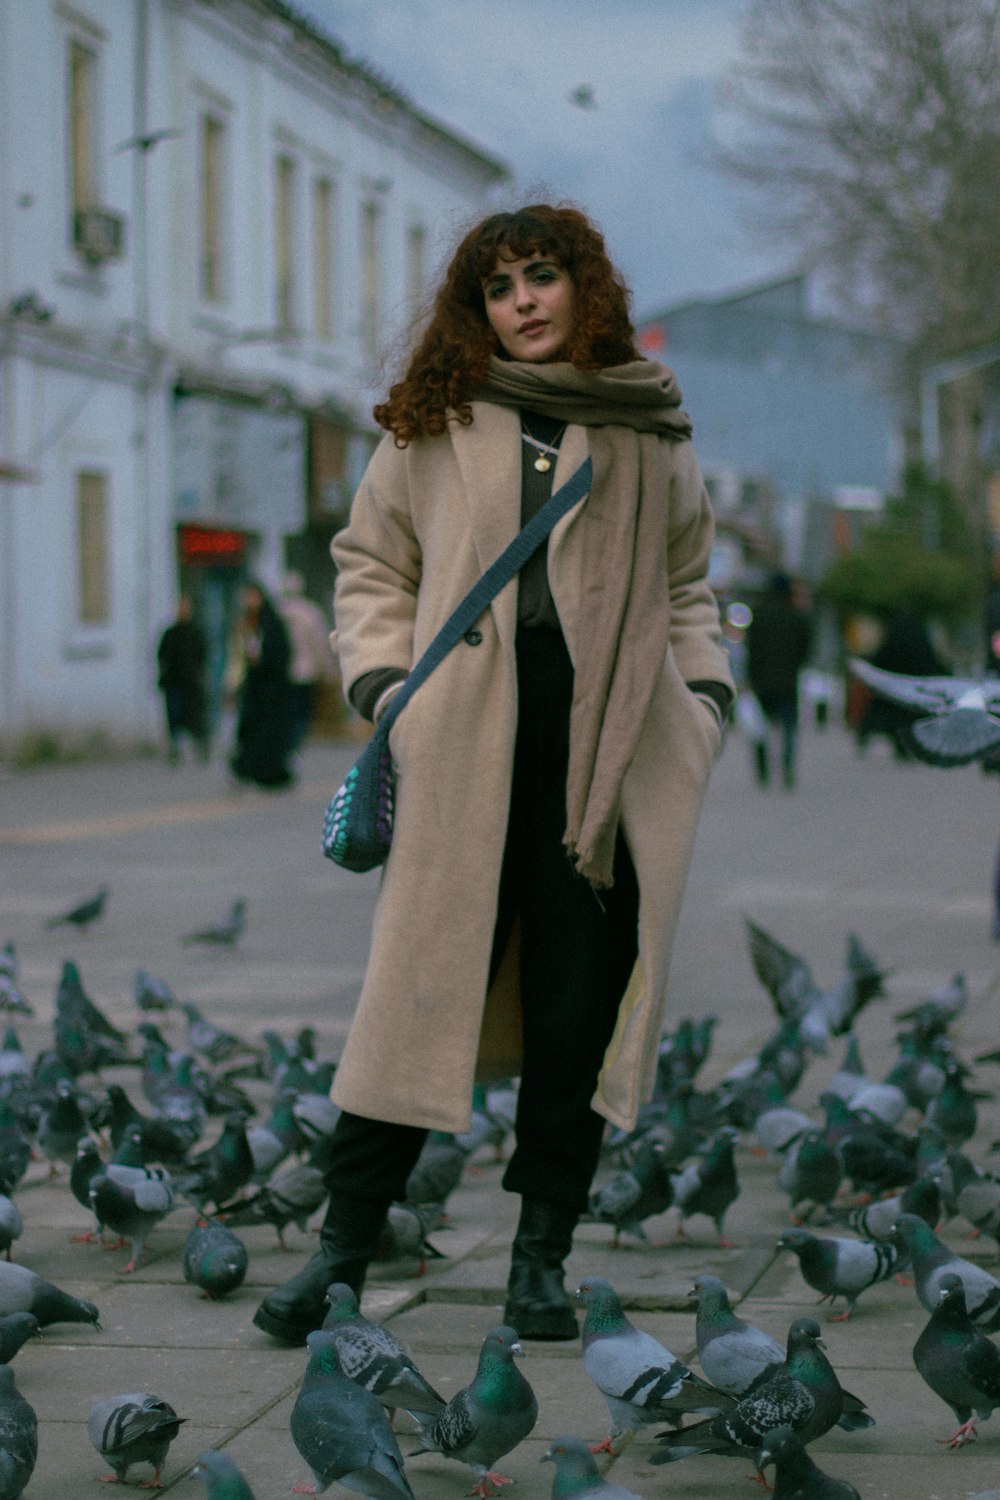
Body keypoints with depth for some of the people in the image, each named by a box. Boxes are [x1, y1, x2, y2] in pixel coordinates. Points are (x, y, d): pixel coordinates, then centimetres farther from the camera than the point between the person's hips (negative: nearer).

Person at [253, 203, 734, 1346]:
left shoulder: (650, 433, 14)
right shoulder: (436, 425, 9)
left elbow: (684, 582, 24)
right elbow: (369, 563, 14)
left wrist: (706, 691, 11)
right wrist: (383, 679, -1)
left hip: (607, 753, 2)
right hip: (466, 749, -1)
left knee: (578, 1007, 2)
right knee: (425, 990, -4)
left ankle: (541, 1257, 11)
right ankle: (344, 1245, 4)